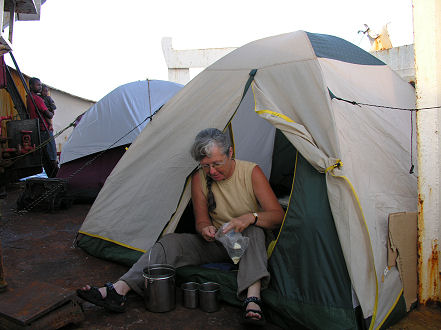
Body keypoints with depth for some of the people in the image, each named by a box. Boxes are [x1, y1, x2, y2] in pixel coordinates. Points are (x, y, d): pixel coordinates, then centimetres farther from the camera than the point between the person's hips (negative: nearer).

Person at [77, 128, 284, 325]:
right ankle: (118, 291, -30)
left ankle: (252, 299, -49)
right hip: (216, 242, 2)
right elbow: (201, 221, -2)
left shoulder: (251, 172, -15)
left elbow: (278, 215, -16)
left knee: (253, 230, -37)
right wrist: (205, 229, -28)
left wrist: (250, 217, -37)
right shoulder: (199, 179, -8)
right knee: (171, 242, -20)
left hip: (247, 242, -2)